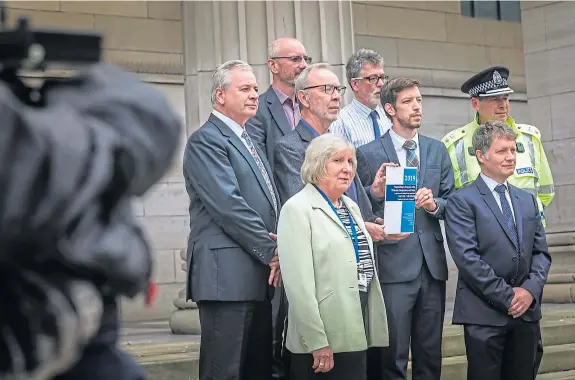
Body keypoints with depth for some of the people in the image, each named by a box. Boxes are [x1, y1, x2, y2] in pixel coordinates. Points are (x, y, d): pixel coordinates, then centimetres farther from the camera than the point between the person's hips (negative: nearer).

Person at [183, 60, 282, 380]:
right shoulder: (206, 141, -7)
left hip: (260, 276, 9)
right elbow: (228, 205, -16)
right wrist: (272, 251, -11)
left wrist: (278, 250, 1)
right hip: (227, 276, -9)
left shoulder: (250, 142, 21)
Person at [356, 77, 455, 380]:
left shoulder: (437, 150, 13)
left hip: (432, 264, 4)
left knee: (430, 355, 10)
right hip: (394, 264, -4)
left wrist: (434, 204, -9)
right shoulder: (369, 154, -1)